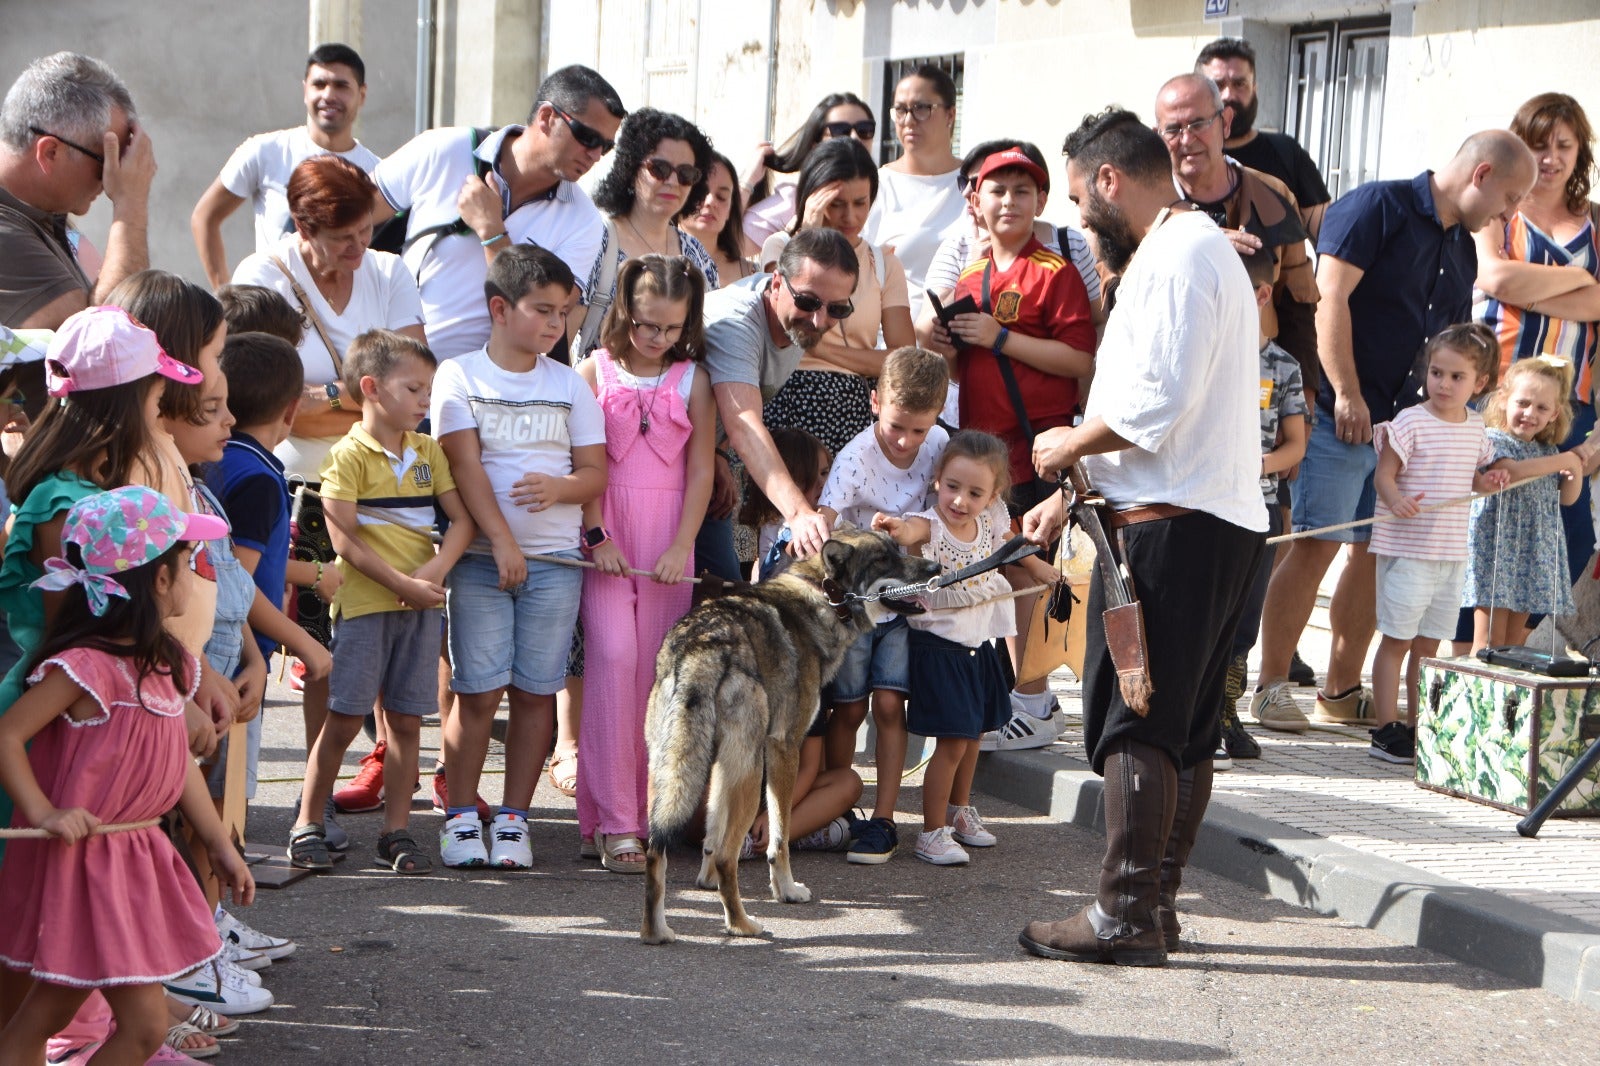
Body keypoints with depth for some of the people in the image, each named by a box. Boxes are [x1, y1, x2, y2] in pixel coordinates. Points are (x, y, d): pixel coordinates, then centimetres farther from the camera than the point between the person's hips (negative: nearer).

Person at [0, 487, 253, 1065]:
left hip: (136, 854, 9)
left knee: (49, 1011, 15)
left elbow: (179, 763, 15)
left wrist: (221, 847, 18)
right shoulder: (85, 667, -20)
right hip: (84, 859, -9)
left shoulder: (167, 663, 7)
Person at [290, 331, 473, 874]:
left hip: (421, 605, 5)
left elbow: (462, 519, 7)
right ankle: (307, 825, 9)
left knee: (406, 720, 6)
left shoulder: (427, 452, 12)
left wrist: (435, 571, -10)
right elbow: (345, 540, -12)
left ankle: (396, 832, 13)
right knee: (345, 718, -3)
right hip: (364, 604, -5)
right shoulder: (349, 455, -5)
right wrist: (402, 583, -17)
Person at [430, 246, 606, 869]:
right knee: (478, 689, -5)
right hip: (479, 558, -2)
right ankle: (460, 818, 7)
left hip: (555, 559, 2)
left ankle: (514, 818, 11)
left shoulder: (569, 385, 11)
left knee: (535, 690, 2)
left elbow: (597, 473, 9)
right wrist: (502, 542, -15)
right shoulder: (459, 377, 3)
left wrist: (558, 488, -14)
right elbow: (465, 466, -6)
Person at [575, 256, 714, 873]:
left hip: (669, 539, 2)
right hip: (604, 535, -2)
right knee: (614, 657, -14)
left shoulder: (693, 381, 7)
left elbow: (700, 472, 4)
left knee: (656, 673, 0)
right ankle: (613, 822, -14)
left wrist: (681, 547, -5)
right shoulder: (594, 372, 4)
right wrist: (596, 537, -8)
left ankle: (646, 812, 7)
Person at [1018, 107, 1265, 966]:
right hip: (1217, 519, 10)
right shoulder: (1193, 248, 22)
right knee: (1184, 725, 11)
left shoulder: (1178, 254, -11)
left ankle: (1125, 917, -6)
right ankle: (1156, 904, 16)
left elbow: (1157, 403, -21)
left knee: (1133, 721, -8)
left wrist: (1070, 444, -4)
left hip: (1172, 525, -10)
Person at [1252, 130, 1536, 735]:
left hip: (1404, 422, 8)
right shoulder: (1379, 207, -7)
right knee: (1317, 545, -9)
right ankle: (1271, 688, -3)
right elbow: (1331, 296, -15)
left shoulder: (1463, 251, 17)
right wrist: (1346, 394, -19)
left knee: (1375, 551, 8)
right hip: (1342, 412, -8)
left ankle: (1342, 691, 17)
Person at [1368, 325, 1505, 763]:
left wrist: (1489, 482, 0)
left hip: (1453, 553, 6)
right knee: (1397, 640, -1)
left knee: (1428, 643, 13)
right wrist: (1395, 499, -32)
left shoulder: (1474, 427, 9)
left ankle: (1417, 727, 21)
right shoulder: (1411, 422, -10)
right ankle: (1387, 728, 4)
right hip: (1407, 550, -6)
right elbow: (1384, 475, -11)